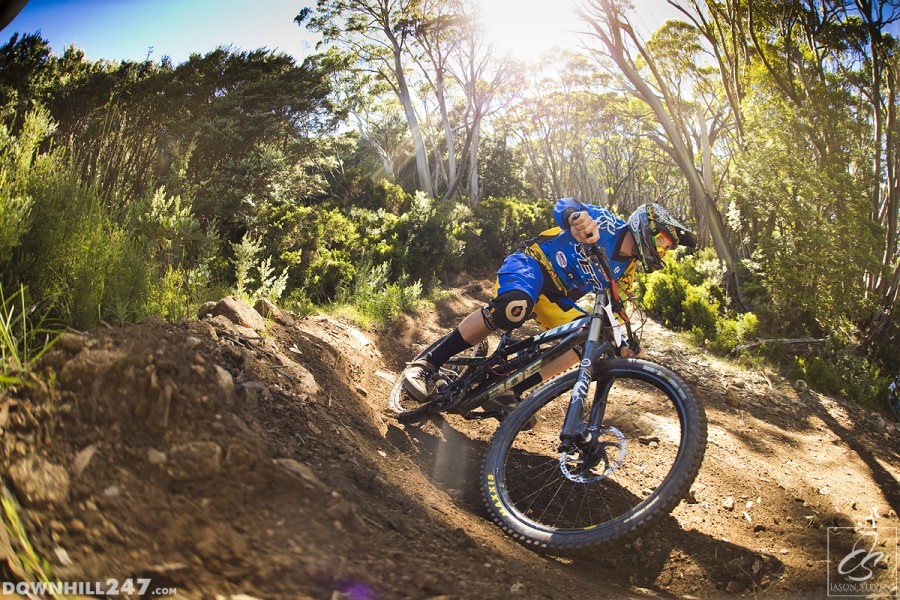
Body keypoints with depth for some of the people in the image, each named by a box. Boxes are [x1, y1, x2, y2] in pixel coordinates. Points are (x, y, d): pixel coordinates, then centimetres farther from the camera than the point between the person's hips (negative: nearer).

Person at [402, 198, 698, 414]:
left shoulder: (625, 273, 7)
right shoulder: (605, 223, -10)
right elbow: (562, 206, -27)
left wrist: (623, 347, -10)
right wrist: (577, 217, -52)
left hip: (556, 298, 7)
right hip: (531, 265, -7)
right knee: (513, 307, -40)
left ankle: (508, 391, -17)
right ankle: (427, 364, -30)